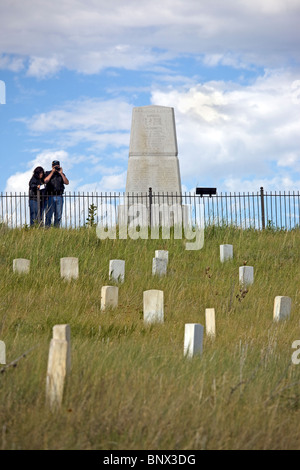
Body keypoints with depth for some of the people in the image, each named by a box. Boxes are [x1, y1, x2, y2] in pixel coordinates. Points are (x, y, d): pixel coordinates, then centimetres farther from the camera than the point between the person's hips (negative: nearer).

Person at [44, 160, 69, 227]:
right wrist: (52, 172, -9)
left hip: (59, 197, 3)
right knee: (49, 214, -8)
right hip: (51, 197, -3)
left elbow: (67, 182, 0)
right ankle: (47, 228, -8)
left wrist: (61, 173, -4)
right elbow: (46, 181, -12)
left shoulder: (61, 175, 15)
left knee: (58, 215, 2)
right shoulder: (48, 173, 8)